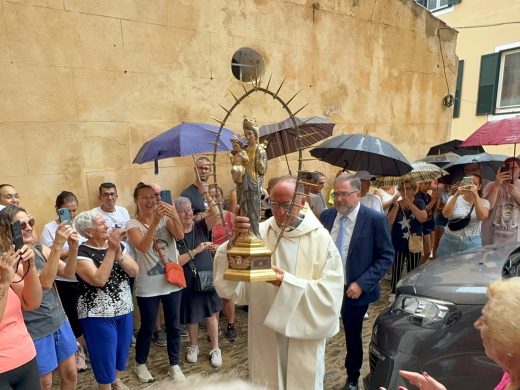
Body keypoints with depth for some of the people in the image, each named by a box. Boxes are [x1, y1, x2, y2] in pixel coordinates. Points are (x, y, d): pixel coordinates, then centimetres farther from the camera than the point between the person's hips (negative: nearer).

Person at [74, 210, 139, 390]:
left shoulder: (118, 245, 2)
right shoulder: (81, 253, -15)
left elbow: (134, 271, -8)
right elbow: (99, 280, -28)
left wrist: (118, 252, -22)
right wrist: (111, 250, -28)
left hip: (125, 311, 6)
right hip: (98, 316, -6)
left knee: (121, 350, 20)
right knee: (105, 355, 8)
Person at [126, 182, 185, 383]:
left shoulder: (165, 218, -1)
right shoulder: (132, 224, -8)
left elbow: (180, 235, -21)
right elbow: (143, 247, -27)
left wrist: (175, 217, -40)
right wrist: (154, 222, -40)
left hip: (172, 282, 3)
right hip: (148, 287, -2)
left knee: (173, 326, 14)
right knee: (147, 328, 13)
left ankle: (174, 365, 34)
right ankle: (140, 364, 39)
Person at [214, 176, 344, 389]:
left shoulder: (320, 238, -13)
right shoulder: (258, 232, -9)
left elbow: (330, 292, -16)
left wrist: (288, 282, -28)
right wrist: (234, 241, -33)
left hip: (304, 335, -1)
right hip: (264, 332, 2)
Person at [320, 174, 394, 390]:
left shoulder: (375, 219, -13)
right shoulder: (326, 216, -1)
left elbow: (386, 256, -11)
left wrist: (362, 283, -18)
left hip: (353, 289, -2)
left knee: (353, 337, 17)